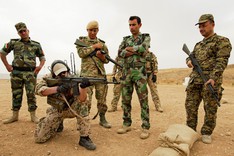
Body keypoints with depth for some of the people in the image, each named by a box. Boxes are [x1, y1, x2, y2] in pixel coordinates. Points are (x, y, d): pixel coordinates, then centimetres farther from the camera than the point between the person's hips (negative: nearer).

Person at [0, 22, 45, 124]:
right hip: (16, 73, 1)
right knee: (16, 95, 8)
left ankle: (33, 116, 6)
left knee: (31, 95, -2)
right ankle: (15, 115, 19)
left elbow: (42, 57, 14)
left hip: (30, 73, -1)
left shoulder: (36, 45, 8)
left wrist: (40, 66, -4)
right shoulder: (13, 43, 8)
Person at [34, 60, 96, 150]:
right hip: (56, 111, 2)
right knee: (39, 138, -8)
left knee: (82, 104, -33)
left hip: (69, 109, -1)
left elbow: (81, 99, -34)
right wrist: (57, 88, -42)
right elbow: (38, 89, -30)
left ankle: (84, 138, -24)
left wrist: (83, 87, -56)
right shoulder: (49, 79, -11)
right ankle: (58, 125, 23)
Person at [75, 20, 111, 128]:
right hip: (87, 73, -3)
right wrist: (94, 46, -10)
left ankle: (102, 119, 21)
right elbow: (81, 53, -10)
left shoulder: (102, 43, 15)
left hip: (101, 73, 3)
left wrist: (102, 56, -10)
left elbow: (107, 60, 12)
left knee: (102, 98, 7)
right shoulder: (81, 40, 8)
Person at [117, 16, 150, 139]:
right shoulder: (126, 39, 17)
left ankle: (145, 127, 7)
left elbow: (144, 48, -14)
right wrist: (136, 50, -9)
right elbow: (120, 53, -1)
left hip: (139, 72, -4)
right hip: (126, 72, 4)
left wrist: (129, 48, -3)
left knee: (143, 100, -3)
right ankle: (126, 124, 20)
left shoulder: (145, 37, 8)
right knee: (125, 100, 7)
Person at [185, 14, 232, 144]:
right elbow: (191, 56, 26)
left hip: (211, 80, -6)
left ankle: (206, 133, 17)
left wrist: (213, 78, -22)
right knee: (190, 105, 6)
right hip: (194, 80, 6)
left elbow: (221, 61, -10)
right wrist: (189, 61, 0)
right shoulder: (198, 45, 21)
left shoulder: (222, 41, 1)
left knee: (210, 108, 3)